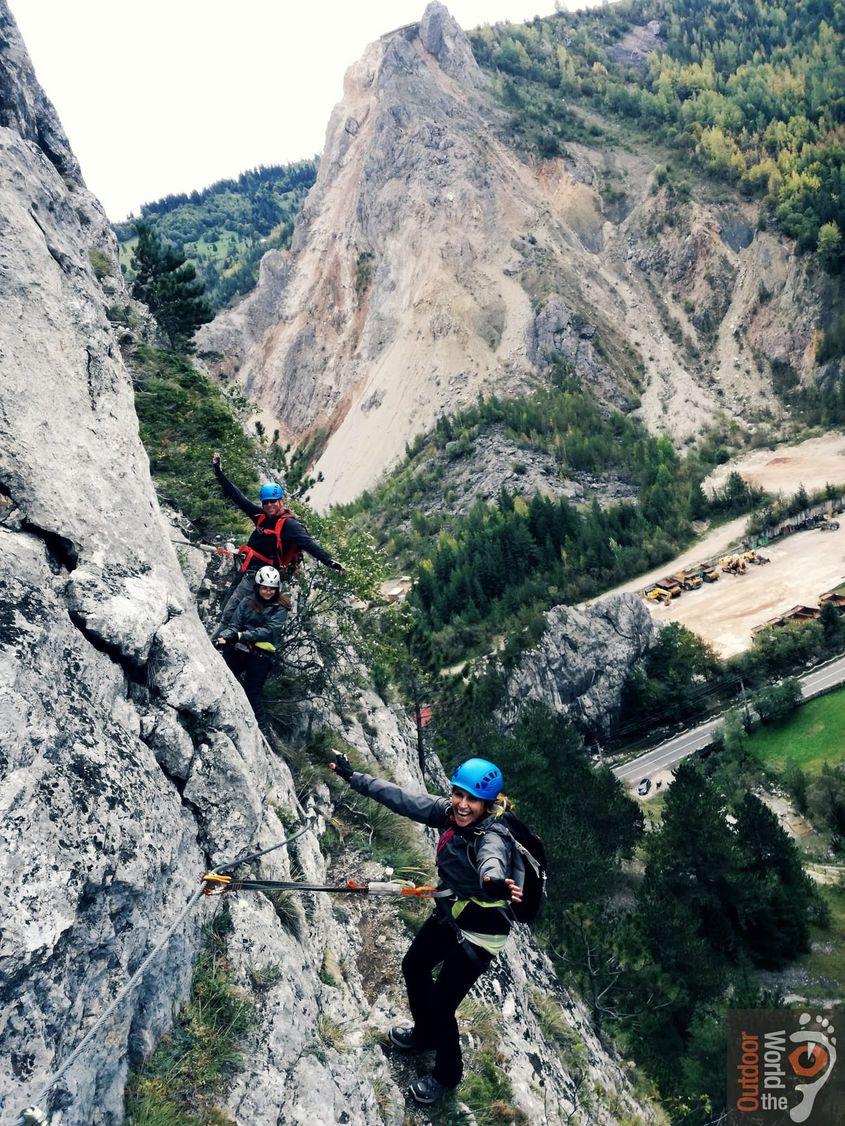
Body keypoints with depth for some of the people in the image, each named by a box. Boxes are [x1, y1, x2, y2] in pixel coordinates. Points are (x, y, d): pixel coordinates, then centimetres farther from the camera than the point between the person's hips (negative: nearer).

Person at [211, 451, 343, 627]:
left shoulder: (289, 524, -16)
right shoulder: (262, 516, 4)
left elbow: (308, 543, -26)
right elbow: (238, 497, 9)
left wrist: (329, 561, -41)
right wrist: (218, 472, 8)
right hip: (248, 571, 8)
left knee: (230, 613, -17)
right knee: (227, 607, 20)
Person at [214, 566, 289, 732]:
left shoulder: (280, 609, 2)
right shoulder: (246, 603, 10)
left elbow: (267, 631, -11)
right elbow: (234, 625, 3)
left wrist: (240, 635, -22)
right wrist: (224, 636, -19)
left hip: (261, 655, -3)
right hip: (237, 650, 3)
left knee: (253, 694, -4)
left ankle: (262, 730, 6)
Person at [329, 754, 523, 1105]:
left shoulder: (491, 837, -34)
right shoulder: (450, 812, -15)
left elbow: (492, 864, -57)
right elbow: (403, 798, -8)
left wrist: (494, 883, -81)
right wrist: (354, 777, -5)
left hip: (478, 934, -8)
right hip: (448, 916, 8)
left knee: (440, 1005, 2)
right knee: (413, 967, 26)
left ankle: (447, 1075, 33)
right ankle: (425, 1035, 54)